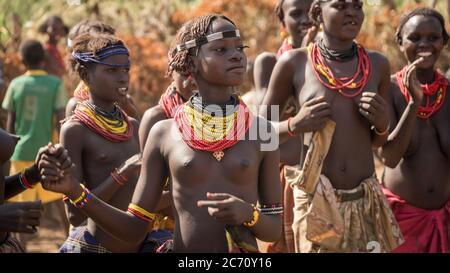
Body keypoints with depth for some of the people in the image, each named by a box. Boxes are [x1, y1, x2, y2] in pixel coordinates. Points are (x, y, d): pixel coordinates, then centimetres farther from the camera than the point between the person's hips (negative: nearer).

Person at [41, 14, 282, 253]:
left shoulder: (261, 131, -3)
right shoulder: (164, 133, -4)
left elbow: (275, 229, 1)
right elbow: (134, 229, -3)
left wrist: (247, 214, -19)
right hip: (180, 249, 0)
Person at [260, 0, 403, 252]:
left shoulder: (377, 64, 5)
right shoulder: (295, 63, -4)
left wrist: (382, 124, -5)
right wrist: (295, 125, -13)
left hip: (366, 200, 3)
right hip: (316, 199, -3)